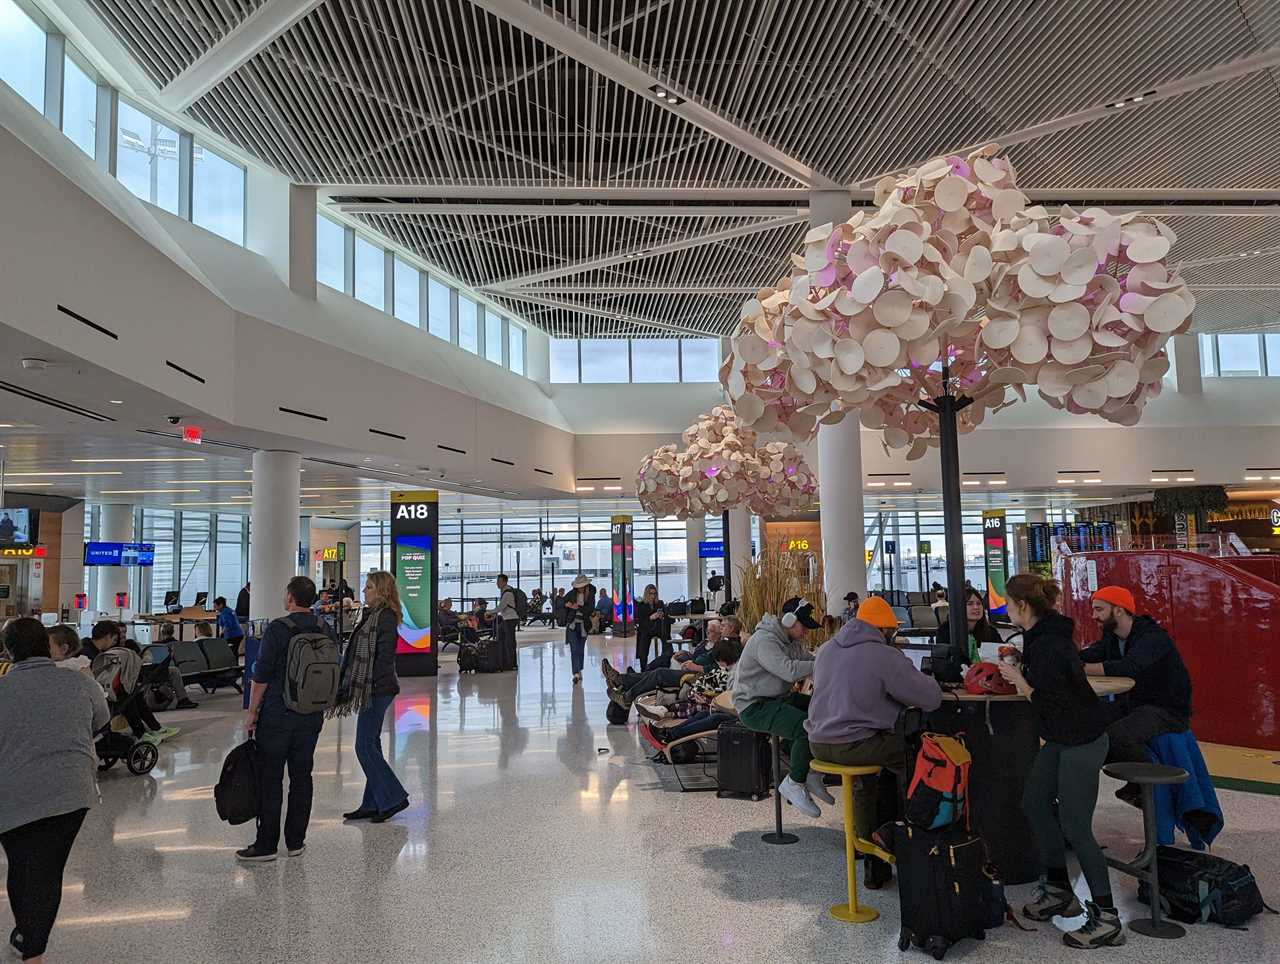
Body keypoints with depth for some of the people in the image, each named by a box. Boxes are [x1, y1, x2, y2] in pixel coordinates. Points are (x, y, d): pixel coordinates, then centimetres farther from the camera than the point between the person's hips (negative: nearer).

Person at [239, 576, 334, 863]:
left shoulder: (278, 628, -12)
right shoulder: (323, 629, 5)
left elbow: (262, 675, -12)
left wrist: (252, 711, -3)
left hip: (277, 715, -5)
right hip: (311, 716, 5)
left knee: (270, 779, 2)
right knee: (301, 777, 10)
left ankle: (266, 844, 6)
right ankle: (296, 841, 16)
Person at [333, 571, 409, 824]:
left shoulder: (385, 618, -15)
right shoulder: (373, 615, 14)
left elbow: (384, 657, -20)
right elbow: (360, 654, 16)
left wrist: (369, 685, -20)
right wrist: (349, 686, 13)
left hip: (377, 690, -10)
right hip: (371, 690, 10)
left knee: (365, 747, -6)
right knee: (371, 745, 13)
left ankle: (394, 797, 3)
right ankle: (373, 804, 20)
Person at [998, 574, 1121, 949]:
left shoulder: (1049, 645, -26)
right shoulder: (1043, 634, 4)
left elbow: (1050, 704, -26)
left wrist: (1019, 680, -15)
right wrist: (1017, 669, 4)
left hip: (1081, 741, -10)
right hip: (1062, 738, 10)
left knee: (1075, 828, -2)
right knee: (1034, 801, 16)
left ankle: (1105, 918, 11)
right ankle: (1059, 891, 29)